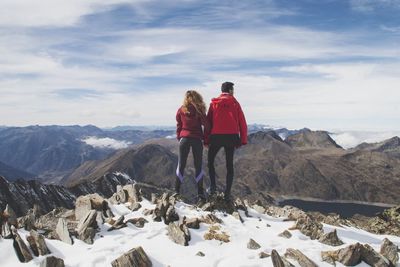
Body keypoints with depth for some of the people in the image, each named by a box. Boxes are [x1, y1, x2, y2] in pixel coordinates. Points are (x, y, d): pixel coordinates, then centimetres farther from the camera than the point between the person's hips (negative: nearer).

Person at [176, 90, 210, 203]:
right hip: (197, 139, -1)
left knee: (181, 165, 9)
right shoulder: (199, 110, -2)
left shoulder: (181, 110, 2)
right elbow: (206, 124, -4)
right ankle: (200, 193, 4)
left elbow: (179, 126, 6)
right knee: (198, 166, 6)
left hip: (184, 139, 1)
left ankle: (176, 191, 6)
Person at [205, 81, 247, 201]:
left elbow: (208, 122, 3)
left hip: (216, 136, 0)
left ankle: (212, 186, 3)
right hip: (232, 137, 0)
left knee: (210, 161, 17)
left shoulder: (214, 103, 6)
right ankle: (227, 192, 6)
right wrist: (243, 140, 7)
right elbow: (242, 123, 2)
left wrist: (206, 140, 6)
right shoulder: (235, 103, 5)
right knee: (229, 164, 9)